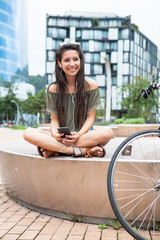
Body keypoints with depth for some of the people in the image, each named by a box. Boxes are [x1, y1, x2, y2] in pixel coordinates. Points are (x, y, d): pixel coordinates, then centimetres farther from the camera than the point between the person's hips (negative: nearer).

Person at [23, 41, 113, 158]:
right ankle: (82, 150, -31)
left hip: (84, 132, 0)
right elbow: (54, 119, 3)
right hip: (61, 137, 0)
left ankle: (54, 149, -27)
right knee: (28, 133, -25)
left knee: (107, 132, -33)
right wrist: (55, 134, -21)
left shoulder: (91, 85, 0)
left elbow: (90, 117, -1)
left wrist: (79, 134, -20)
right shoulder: (53, 88, 3)